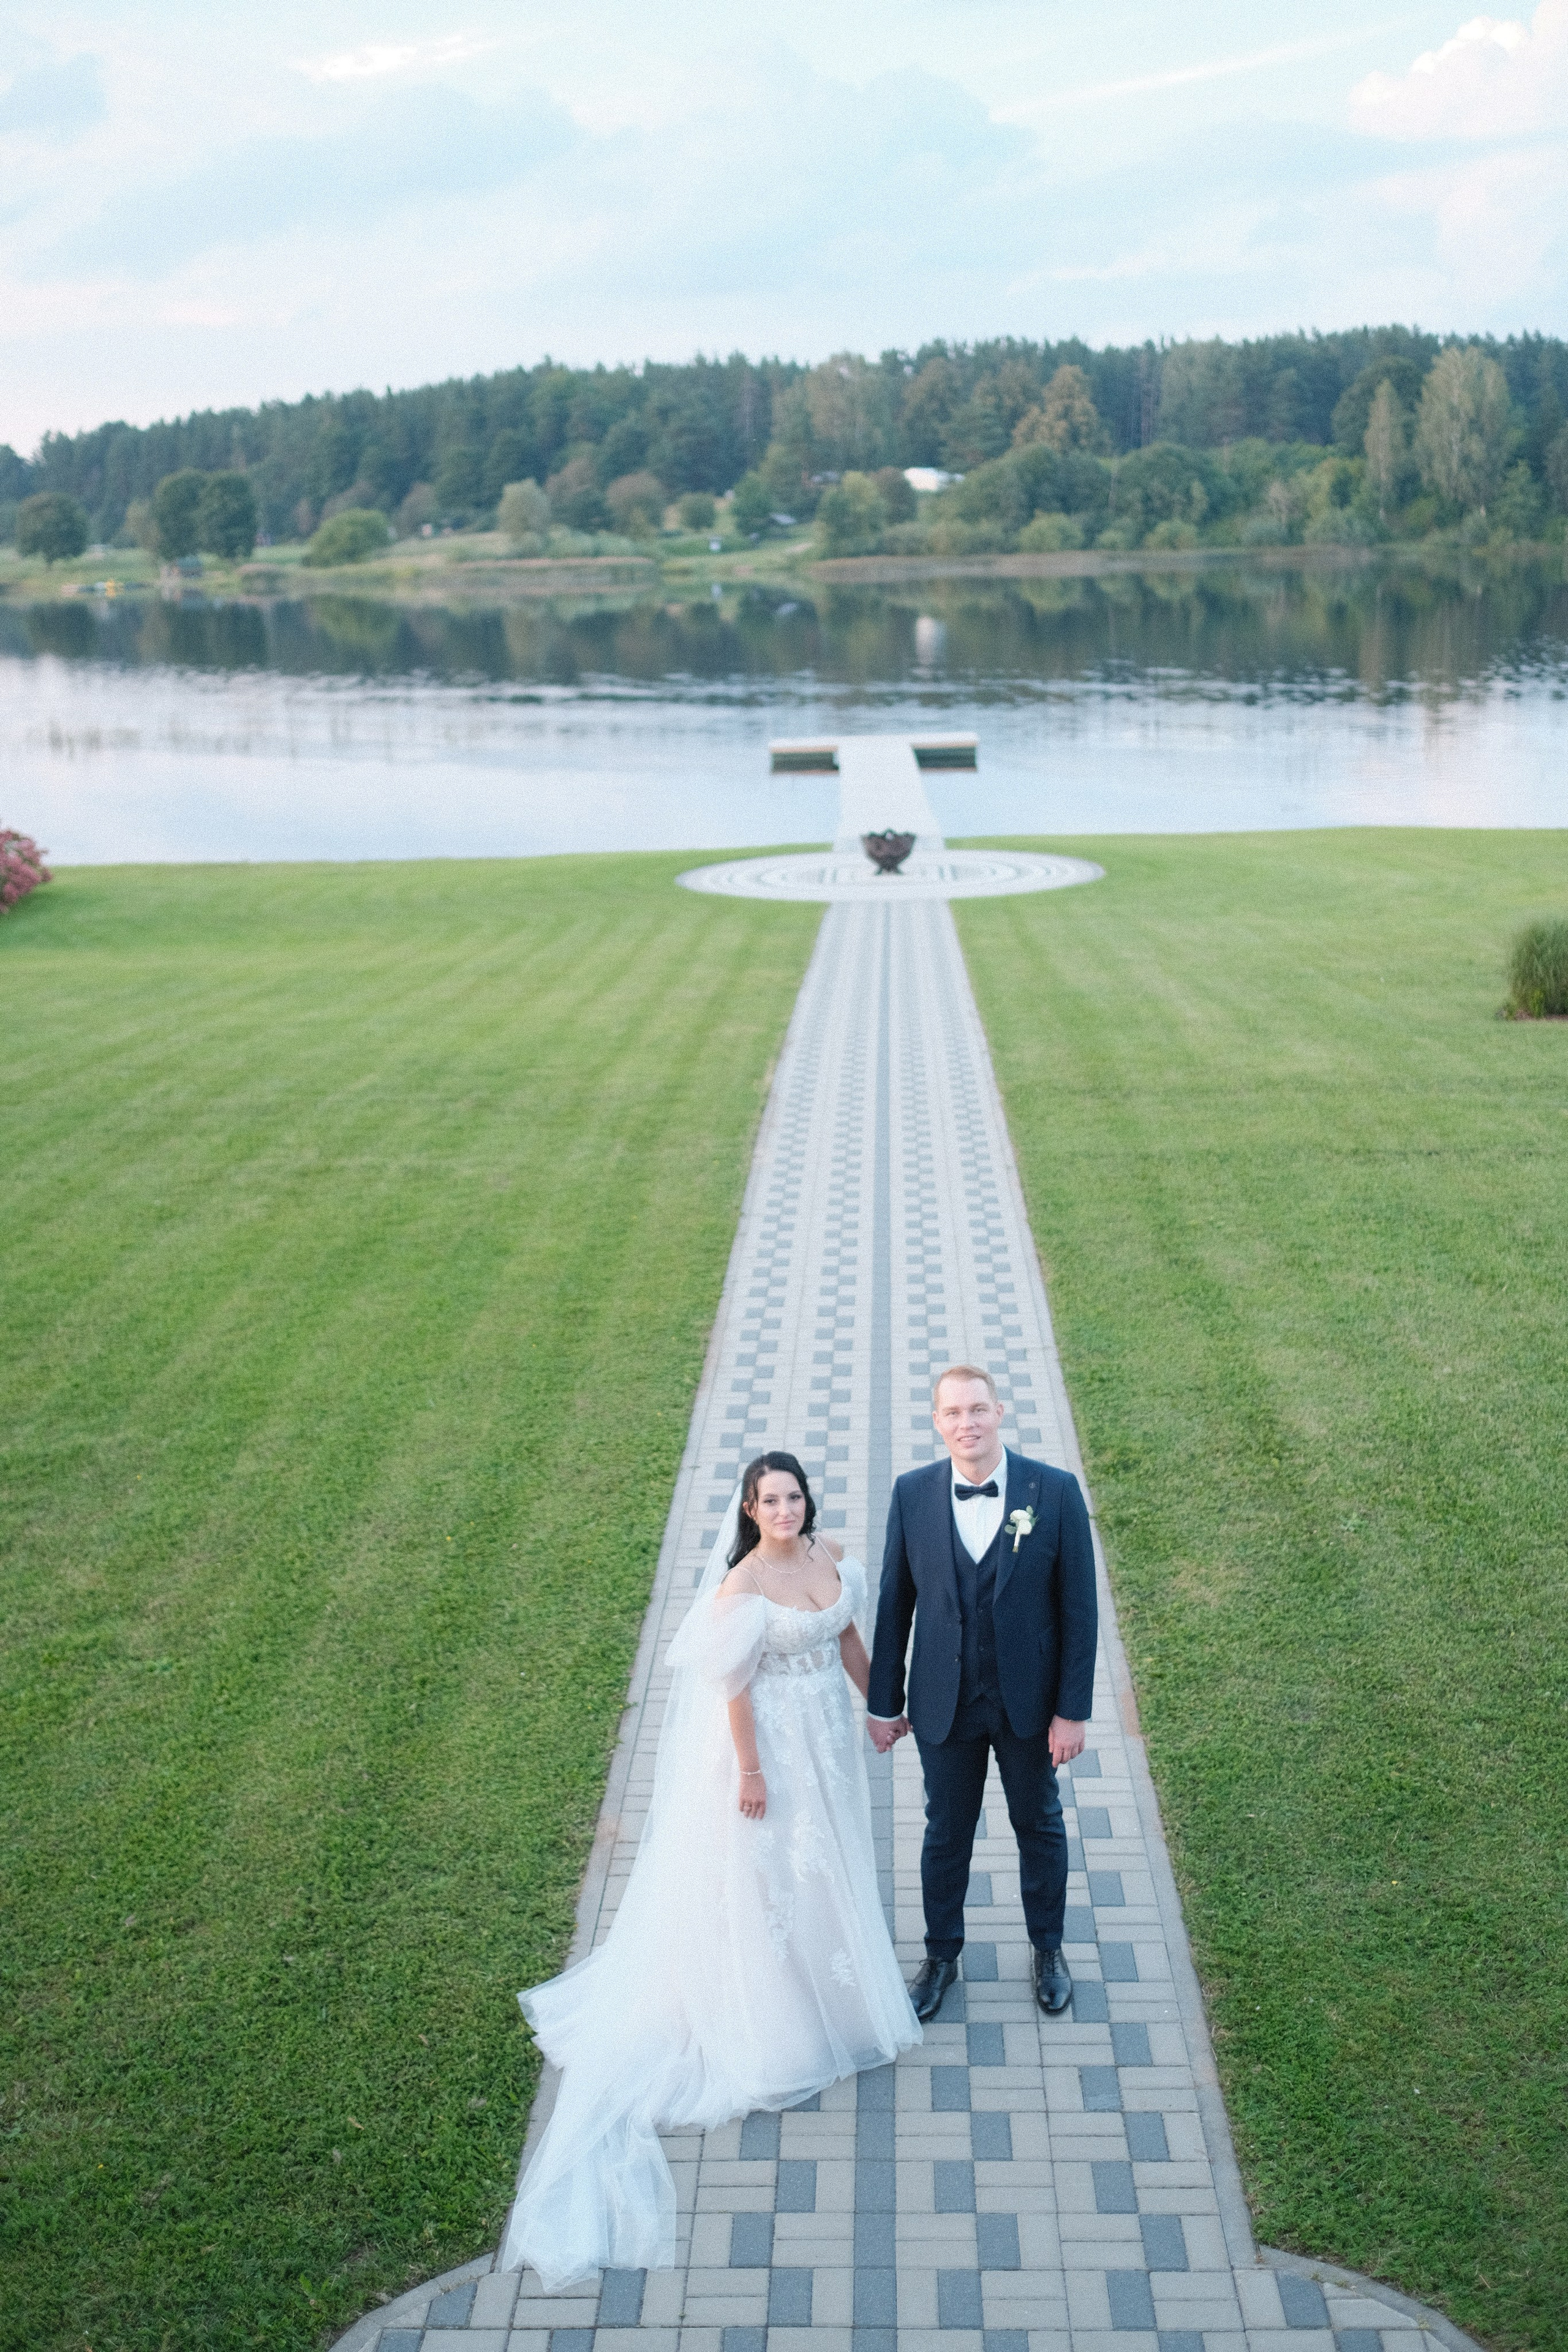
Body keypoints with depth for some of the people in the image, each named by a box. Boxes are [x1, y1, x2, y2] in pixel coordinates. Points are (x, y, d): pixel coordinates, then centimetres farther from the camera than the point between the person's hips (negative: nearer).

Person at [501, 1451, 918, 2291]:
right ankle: (777, 2012, 28)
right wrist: (750, 1771, -16)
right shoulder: (742, 1586, -25)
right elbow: (734, 1686, -20)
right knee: (769, 1871, 9)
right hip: (773, 1739, -7)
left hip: (830, 1729, 7)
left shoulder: (828, 1554, -5)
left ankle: (831, 1981, 48)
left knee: (826, 1855, 25)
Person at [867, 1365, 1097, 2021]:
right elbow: (894, 1603, -2)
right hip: (944, 1702, 1)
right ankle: (941, 1955, 40)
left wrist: (1072, 1711, -10)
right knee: (946, 1833, 18)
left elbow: (1078, 1609, -10)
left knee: (1040, 1825, 19)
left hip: (1029, 1699, -1)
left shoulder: (1055, 1491, -16)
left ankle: (1048, 1948, 43)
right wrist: (883, 1702, 2)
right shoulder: (912, 1493, -11)